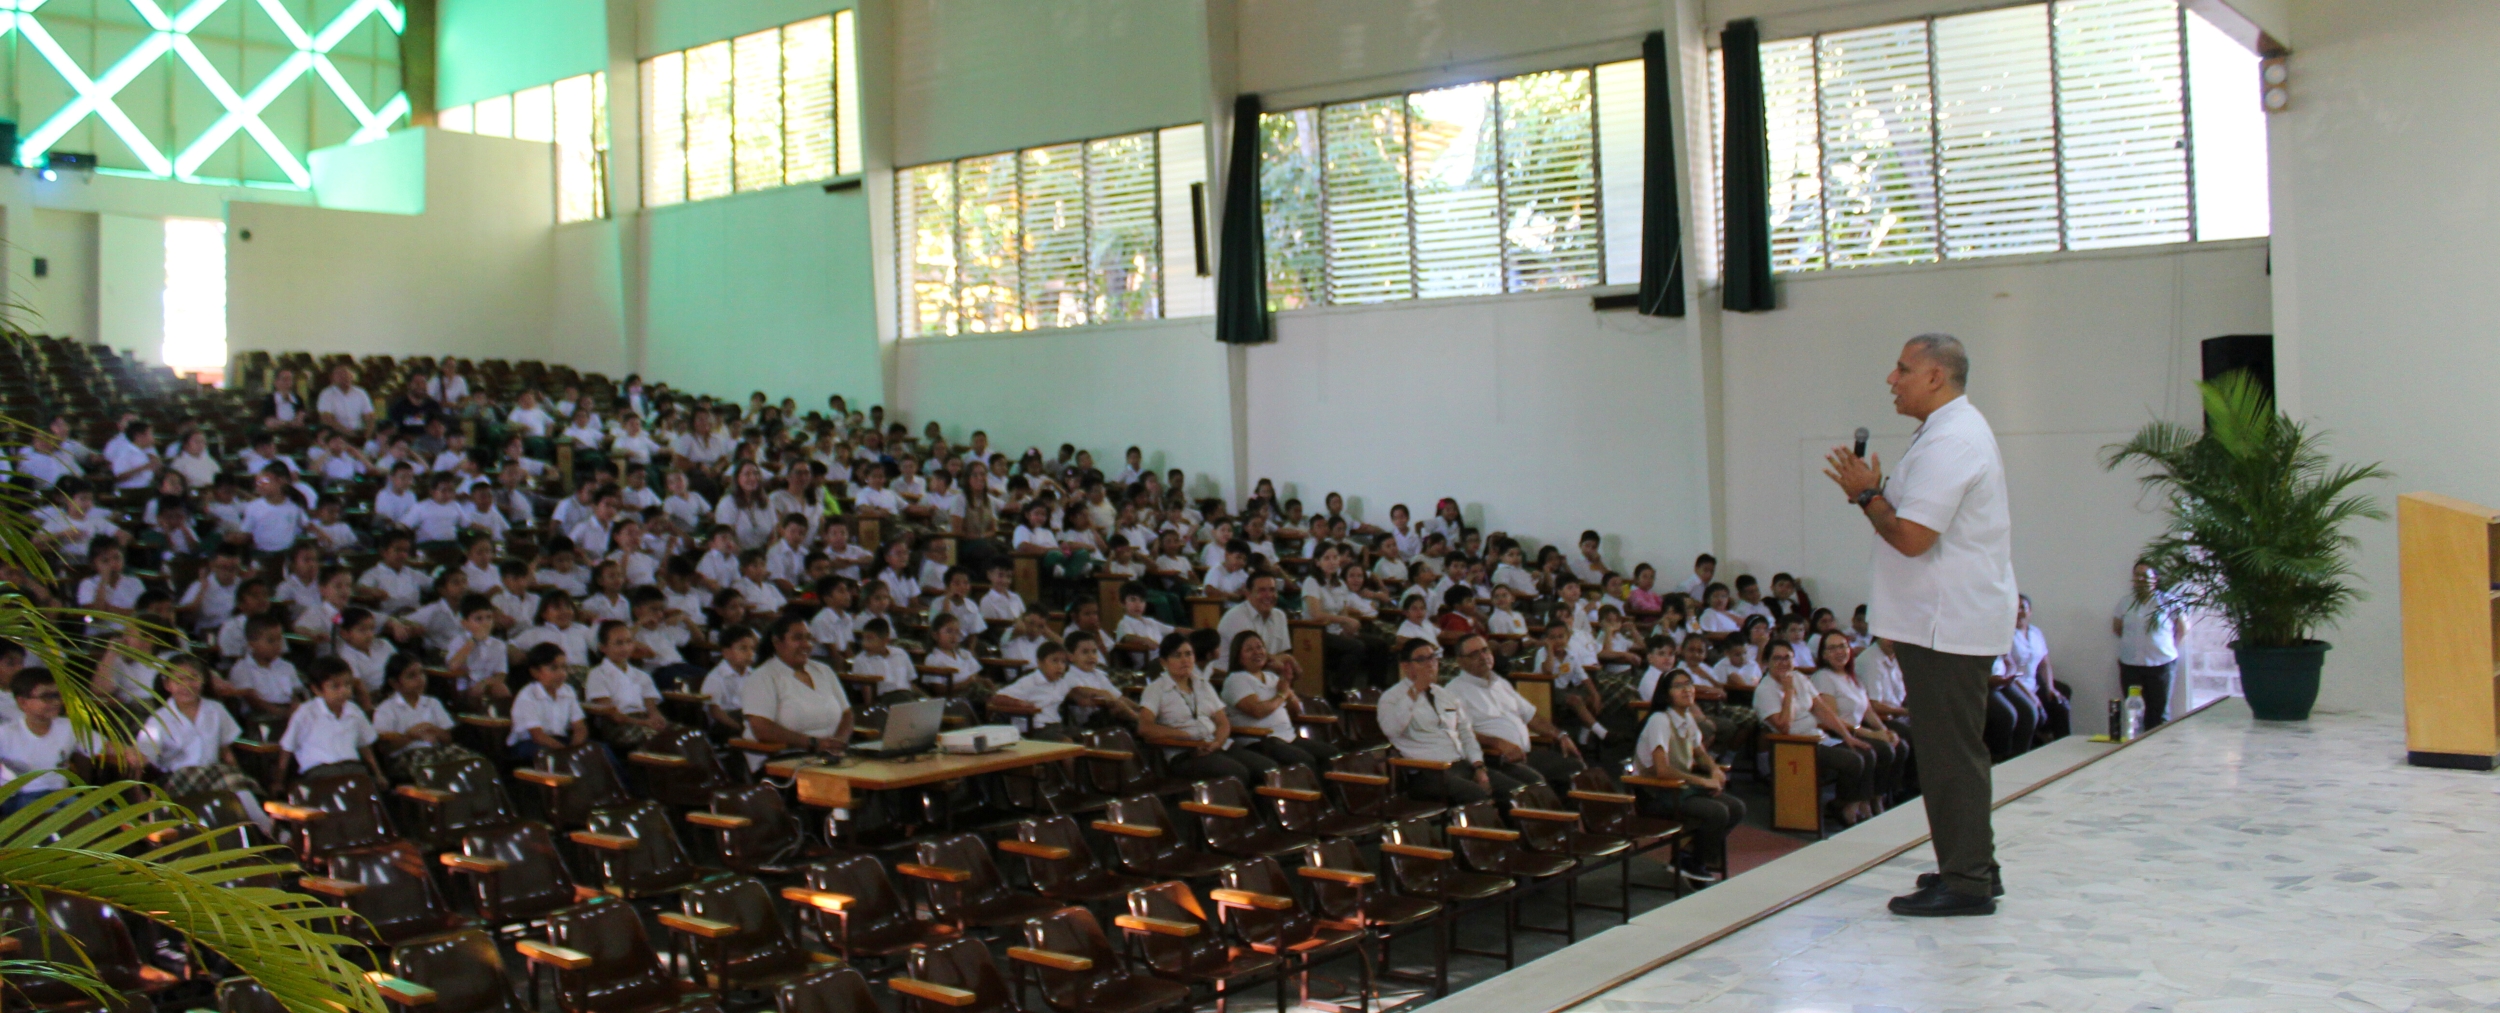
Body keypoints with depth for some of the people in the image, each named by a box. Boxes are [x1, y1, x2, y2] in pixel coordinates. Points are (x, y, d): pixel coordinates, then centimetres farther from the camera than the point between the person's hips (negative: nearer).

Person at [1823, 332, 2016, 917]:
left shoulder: (1948, 442, -19)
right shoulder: (1959, 430, 18)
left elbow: (1912, 536, -24)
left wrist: (1866, 495, -9)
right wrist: (1875, 492, 7)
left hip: (1946, 625, -11)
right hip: (1953, 620, 11)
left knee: (1951, 752, -6)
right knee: (1955, 749, 17)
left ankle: (1965, 883, -1)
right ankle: (1972, 869, 25)